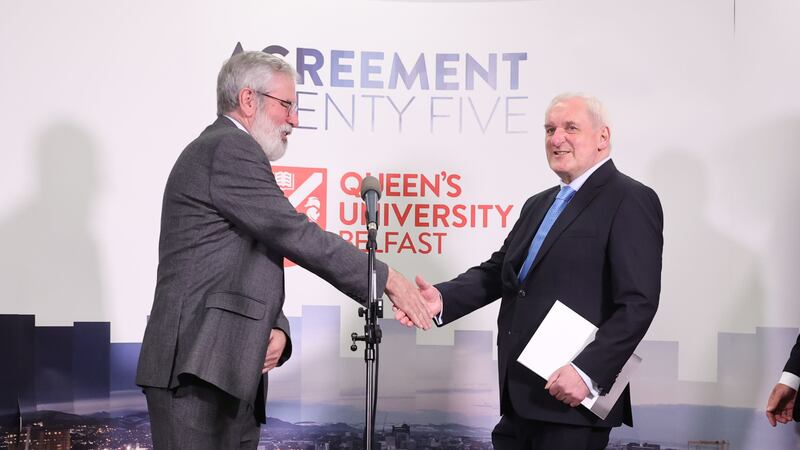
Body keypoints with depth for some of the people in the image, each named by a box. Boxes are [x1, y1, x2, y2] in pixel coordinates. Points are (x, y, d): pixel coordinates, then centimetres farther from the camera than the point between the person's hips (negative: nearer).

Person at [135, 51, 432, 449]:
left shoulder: (226, 154, 24)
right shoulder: (231, 149, -7)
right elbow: (297, 236, -13)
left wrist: (275, 330, 1)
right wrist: (386, 279, -6)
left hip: (231, 376, 10)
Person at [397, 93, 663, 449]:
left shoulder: (631, 201, -7)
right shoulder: (539, 205, 19)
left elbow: (638, 303, -15)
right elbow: (498, 270, 13)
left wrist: (588, 372, -23)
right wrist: (443, 298, -5)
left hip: (573, 398, -7)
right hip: (520, 395, 7)